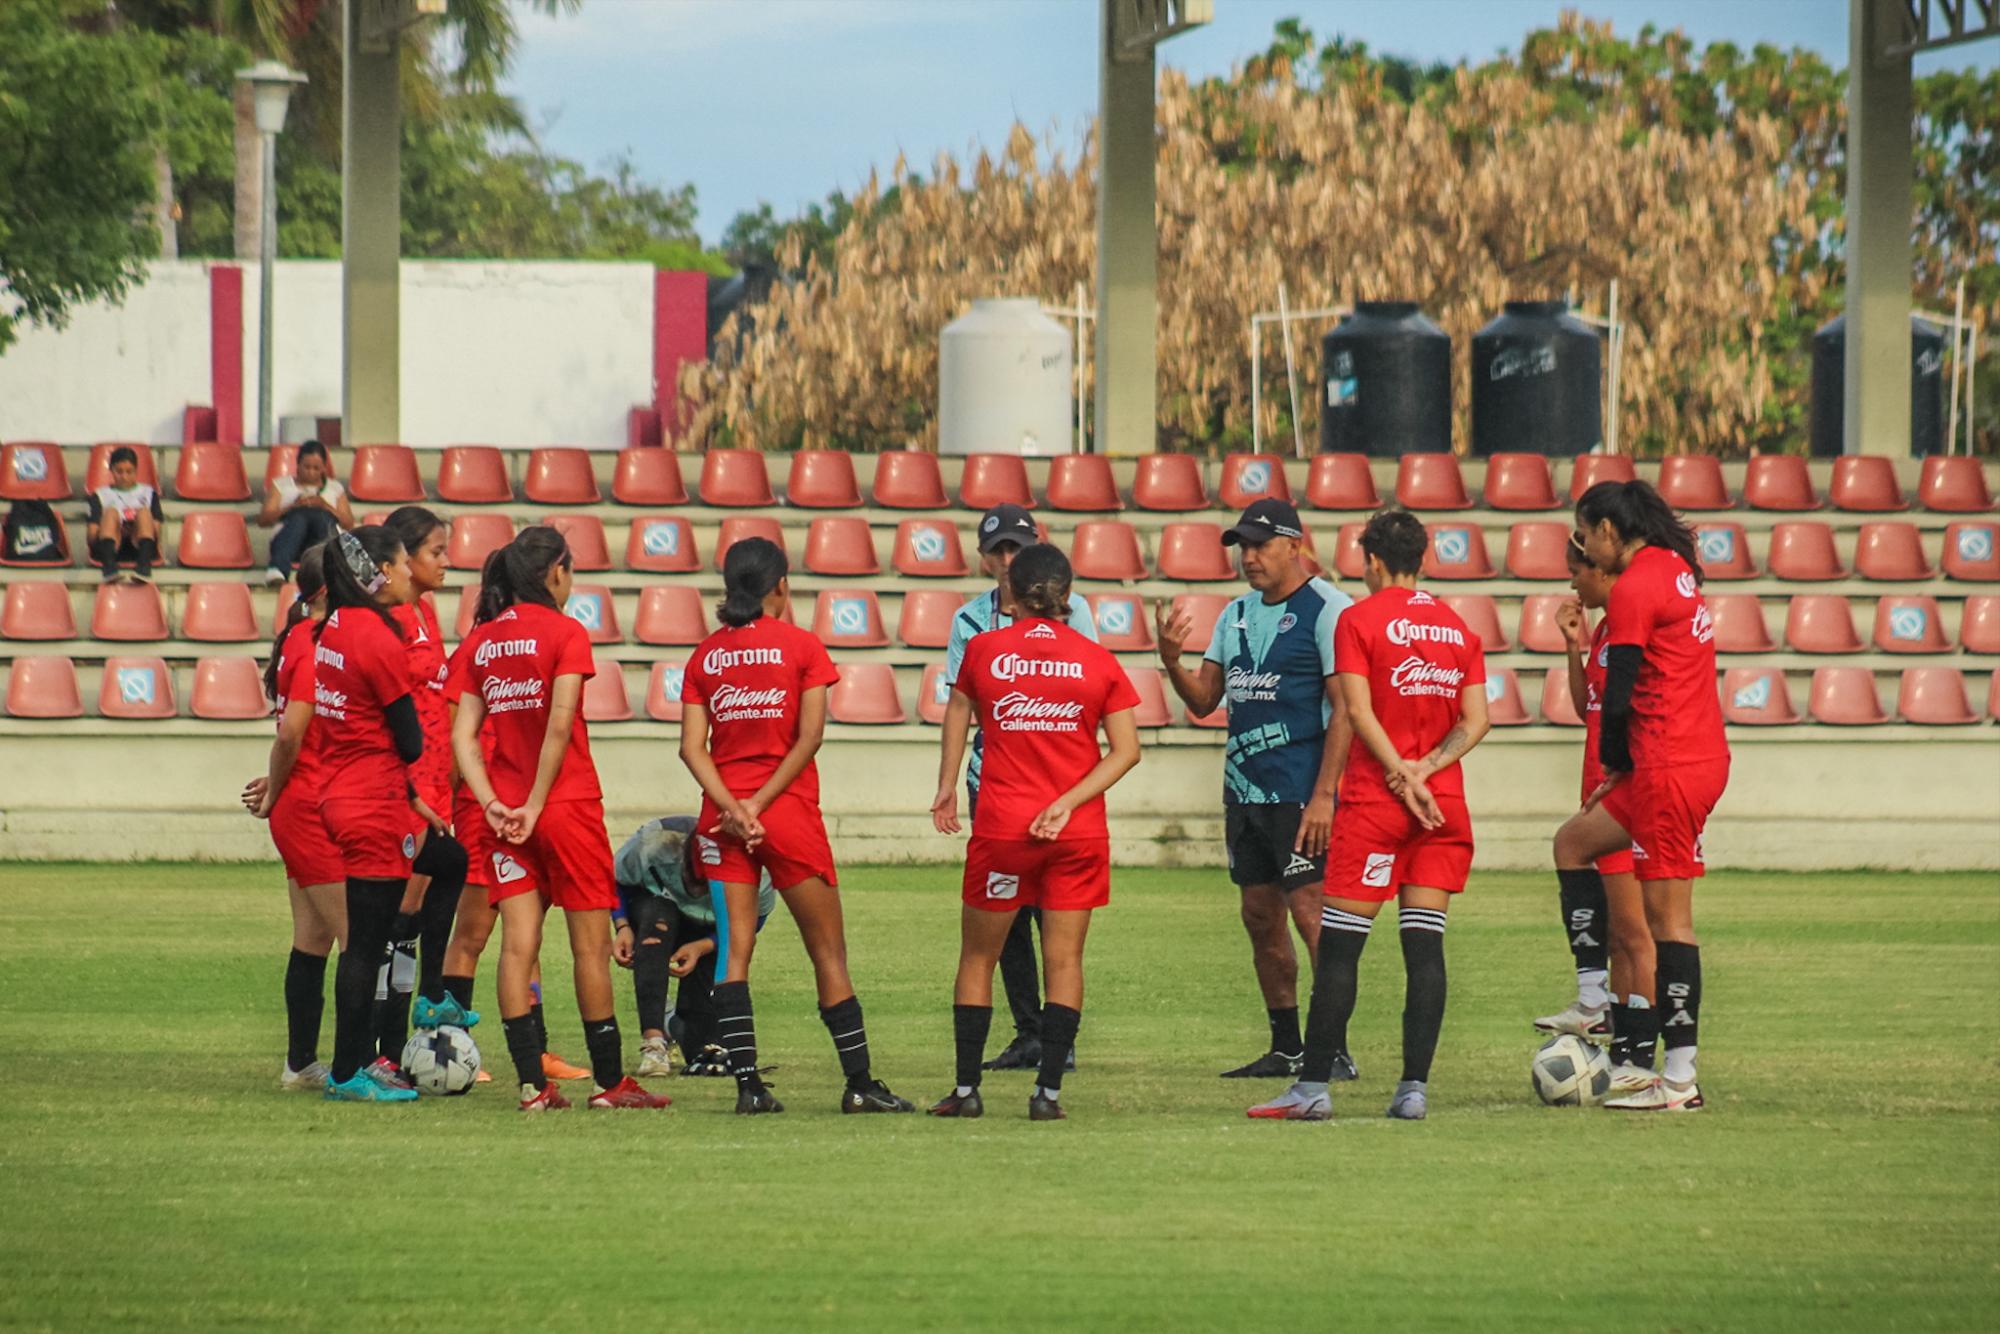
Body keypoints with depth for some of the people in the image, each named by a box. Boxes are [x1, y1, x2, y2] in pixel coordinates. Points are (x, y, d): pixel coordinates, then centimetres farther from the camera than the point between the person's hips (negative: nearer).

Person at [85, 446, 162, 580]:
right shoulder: (101, 496, 22)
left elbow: (156, 528, 11)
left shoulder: (148, 493, 25)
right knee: (111, 512, -26)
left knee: (143, 512, -24)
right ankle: (109, 565, -51)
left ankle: (144, 564, -48)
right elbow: (93, 533, 11)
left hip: (139, 547, 1)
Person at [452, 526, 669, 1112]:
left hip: (508, 811, 5)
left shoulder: (481, 640, 8)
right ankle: (609, 1080, 8)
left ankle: (532, 1084, -3)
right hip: (568, 804, -5)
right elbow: (560, 725, -17)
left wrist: (493, 804, -5)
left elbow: (463, 735, 1)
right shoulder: (564, 633, -8)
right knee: (591, 946, 3)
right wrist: (536, 805, -14)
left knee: (518, 945, 2)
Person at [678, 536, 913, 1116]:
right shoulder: (802, 647, -2)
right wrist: (758, 803, -10)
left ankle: (747, 1084, -7)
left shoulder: (706, 655, 7)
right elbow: (809, 738, -10)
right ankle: (859, 1083, 4)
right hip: (790, 813, -3)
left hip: (722, 814, 3)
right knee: (828, 951, 4)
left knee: (733, 952, 2)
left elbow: (693, 747, -2)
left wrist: (732, 807, -10)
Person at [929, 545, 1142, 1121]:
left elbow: (958, 711, 16)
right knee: (1064, 960, 6)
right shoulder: (1097, 661, 0)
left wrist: (947, 788, 30)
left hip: (1001, 828, -1)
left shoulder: (983, 650, 0)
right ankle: (1048, 1090, 0)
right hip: (1079, 835, 1)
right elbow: (1126, 750, -4)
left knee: (977, 958, 11)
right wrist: (1066, 803, -7)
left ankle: (966, 1088, 9)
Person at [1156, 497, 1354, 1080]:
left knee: (1310, 912, -13)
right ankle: (1286, 1048, 17)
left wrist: (1323, 794, -20)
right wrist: (1172, 662, -4)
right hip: (1244, 787, 8)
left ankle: (1337, 1049, -12)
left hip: (1300, 792, -8)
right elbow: (1204, 700, 17)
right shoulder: (1236, 616, 15)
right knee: (1261, 918, 9)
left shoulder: (1326, 610, -9)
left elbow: (1345, 709, -14)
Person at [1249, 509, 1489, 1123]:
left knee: (1338, 946, -2)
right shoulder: (1458, 626, 12)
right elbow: (1476, 720, 6)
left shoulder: (1360, 619, -3)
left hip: (1373, 802, -4)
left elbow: (1359, 711, -11)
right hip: (1445, 805, 4)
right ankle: (1414, 1088, -3)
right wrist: (1425, 769, -4)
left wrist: (1403, 775, -10)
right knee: (1425, 945, 3)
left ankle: (1313, 1086, -4)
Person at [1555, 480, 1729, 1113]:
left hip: (1670, 769, -10)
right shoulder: (1675, 569, 15)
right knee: (1573, 842, 19)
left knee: (1668, 917, -7)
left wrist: (1615, 764, 3)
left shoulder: (1632, 589, -13)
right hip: (1703, 757, 10)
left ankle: (1680, 1078, -5)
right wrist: (1624, 770, 16)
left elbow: (1618, 698, -14)